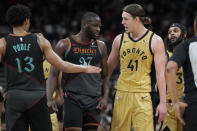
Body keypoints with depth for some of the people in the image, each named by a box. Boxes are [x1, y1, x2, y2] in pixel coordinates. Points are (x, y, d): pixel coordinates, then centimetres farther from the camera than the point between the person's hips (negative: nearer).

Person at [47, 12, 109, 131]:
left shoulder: (100, 47, 11)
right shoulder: (65, 45, 0)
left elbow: (105, 76, 17)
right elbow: (54, 74, 0)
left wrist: (105, 97, 1)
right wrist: (49, 99, -12)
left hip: (94, 101, 4)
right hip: (73, 99, -4)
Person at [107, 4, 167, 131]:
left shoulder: (155, 41, -1)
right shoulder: (119, 40, 9)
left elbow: (161, 73, -3)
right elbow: (109, 68, 19)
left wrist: (163, 102, -7)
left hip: (143, 96, -3)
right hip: (122, 94, 3)